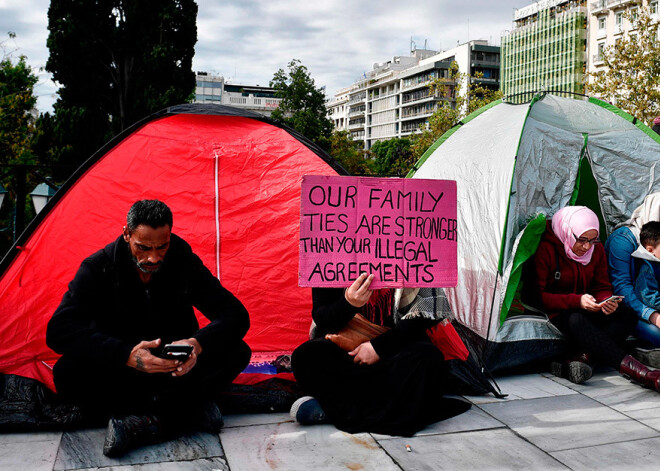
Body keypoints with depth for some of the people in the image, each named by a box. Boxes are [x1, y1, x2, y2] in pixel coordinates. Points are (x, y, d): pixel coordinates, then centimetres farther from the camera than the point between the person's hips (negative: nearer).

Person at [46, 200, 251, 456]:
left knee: (237, 351, -23)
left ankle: (147, 422, -26)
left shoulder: (185, 262, -13)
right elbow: (58, 331, -25)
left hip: (177, 372, 1)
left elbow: (236, 316, -14)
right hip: (121, 372, -1)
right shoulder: (98, 268, -16)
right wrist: (126, 355, -39)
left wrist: (198, 344, -36)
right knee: (67, 373, -31)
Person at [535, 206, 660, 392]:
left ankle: (582, 357, -36)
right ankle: (637, 372, -46)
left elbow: (602, 288, 9)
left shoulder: (597, 250, 2)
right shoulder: (546, 249, -16)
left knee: (627, 317, -20)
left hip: (585, 313, 6)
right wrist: (577, 301, -26)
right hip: (555, 315, -6)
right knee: (576, 321, -39)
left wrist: (607, 303, -17)